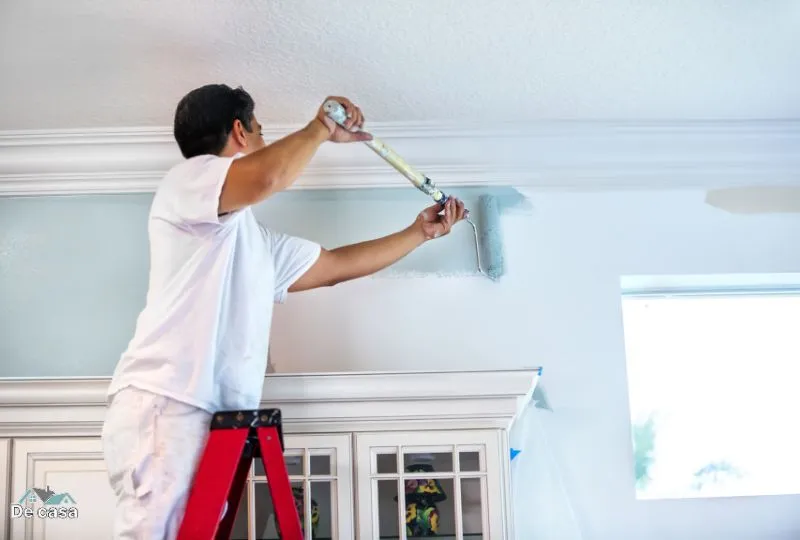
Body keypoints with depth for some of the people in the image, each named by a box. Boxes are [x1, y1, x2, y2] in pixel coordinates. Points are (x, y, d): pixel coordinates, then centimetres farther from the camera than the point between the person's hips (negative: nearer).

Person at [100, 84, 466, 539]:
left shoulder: (256, 240, 28)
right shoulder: (187, 179, 2)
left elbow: (337, 265, 35)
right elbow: (266, 178, -20)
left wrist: (420, 233, 40)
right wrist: (321, 128, -2)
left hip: (214, 415, 9)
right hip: (162, 404, -8)